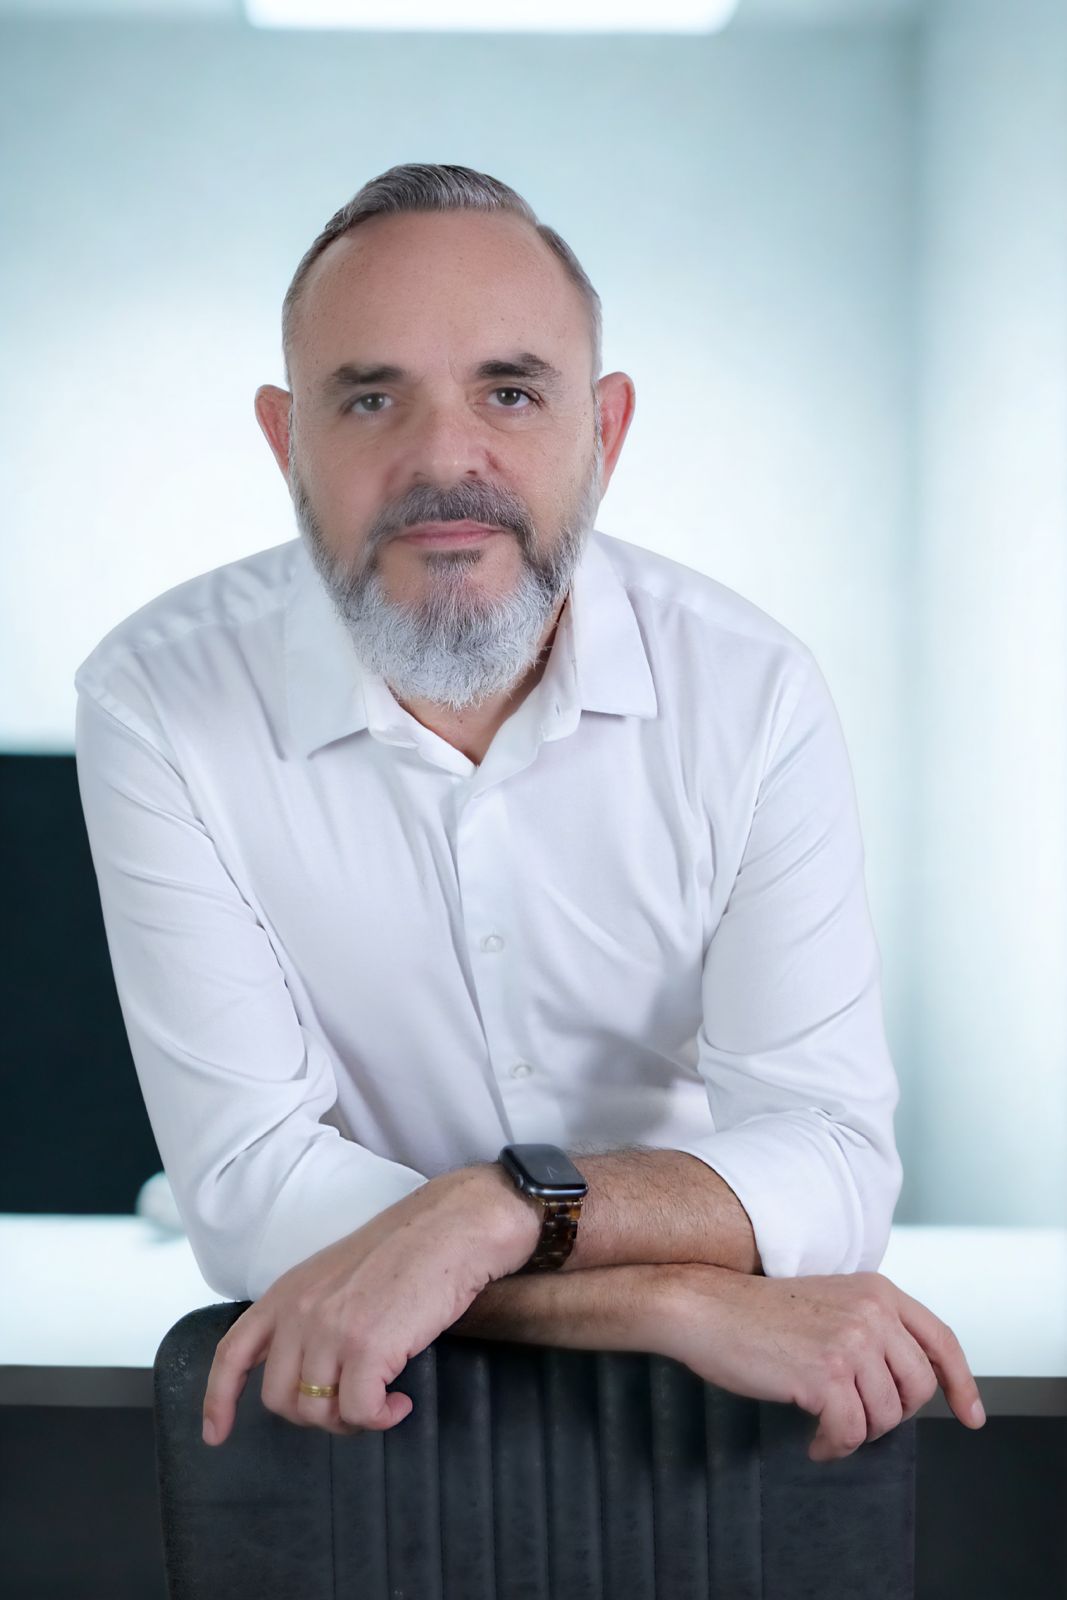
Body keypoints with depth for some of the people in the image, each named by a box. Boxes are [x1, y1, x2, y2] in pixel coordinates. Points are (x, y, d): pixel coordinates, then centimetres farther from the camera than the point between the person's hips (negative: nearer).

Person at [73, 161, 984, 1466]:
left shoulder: (754, 693, -8)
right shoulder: (157, 703, -12)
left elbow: (832, 1160, -13)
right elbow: (250, 1184, -17)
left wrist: (498, 1211, -30)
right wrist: (688, 1305, -25)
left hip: (694, 1409, 2)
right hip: (338, 1400, -1)